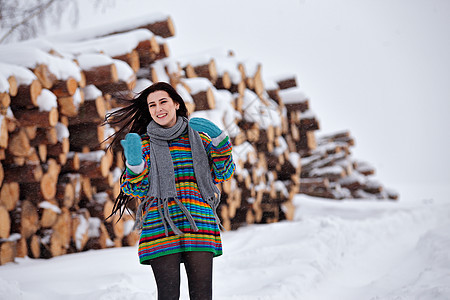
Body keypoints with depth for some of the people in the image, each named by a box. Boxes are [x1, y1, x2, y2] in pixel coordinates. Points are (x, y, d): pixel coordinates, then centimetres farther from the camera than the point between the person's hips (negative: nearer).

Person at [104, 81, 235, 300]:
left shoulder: (198, 137, 13)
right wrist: (134, 161, -14)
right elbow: (134, 188, 4)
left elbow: (224, 172, 8)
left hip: (198, 225, 1)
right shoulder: (144, 144, 9)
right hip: (160, 229, -1)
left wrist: (218, 138, -5)